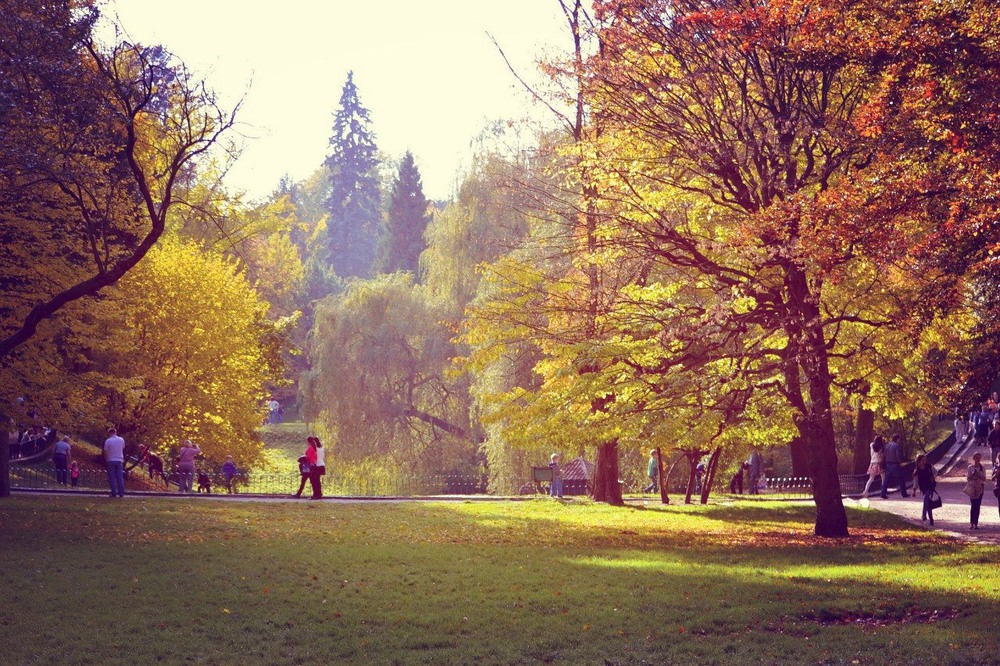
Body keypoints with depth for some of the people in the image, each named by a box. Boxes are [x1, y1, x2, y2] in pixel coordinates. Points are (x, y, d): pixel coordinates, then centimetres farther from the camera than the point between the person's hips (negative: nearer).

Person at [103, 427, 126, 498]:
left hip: (111, 461, -3)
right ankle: (121, 493, 0)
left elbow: (105, 452, -7)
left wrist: (106, 460, 7)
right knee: (120, 477, 5)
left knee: (112, 478, 2)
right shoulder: (121, 440, 2)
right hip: (119, 460, 3)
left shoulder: (108, 441, -9)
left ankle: (114, 493, -3)